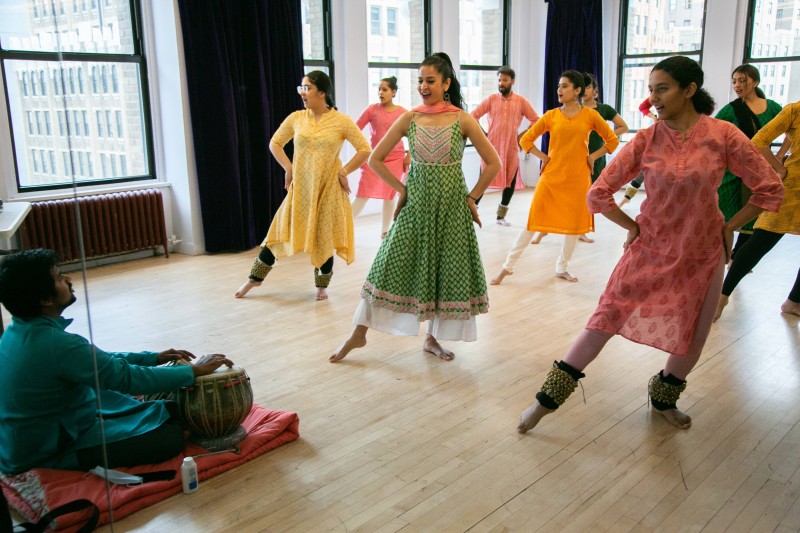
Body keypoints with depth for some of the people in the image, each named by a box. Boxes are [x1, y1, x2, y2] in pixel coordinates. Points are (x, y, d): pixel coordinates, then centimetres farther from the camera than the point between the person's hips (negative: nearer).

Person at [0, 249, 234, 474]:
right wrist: (194, 370, -15)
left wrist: (155, 357, 5)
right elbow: (128, 378, -26)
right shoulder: (55, 343, -32)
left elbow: (96, 360, 8)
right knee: (170, 437, -16)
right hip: (46, 454, -8)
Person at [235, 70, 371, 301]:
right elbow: (275, 143, 13)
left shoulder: (342, 121, -8)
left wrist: (344, 171, -9)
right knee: (280, 231, 8)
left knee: (324, 238, 5)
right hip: (299, 188, 3)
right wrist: (288, 168, 3)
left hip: (327, 189, -2)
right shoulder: (296, 118, 1)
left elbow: (365, 149, -6)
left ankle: (322, 286, 24)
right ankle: (255, 278, 24)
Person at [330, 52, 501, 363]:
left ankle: (432, 338, 26)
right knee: (390, 265, 1)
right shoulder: (409, 119, -1)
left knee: (448, 270, 6)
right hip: (415, 203, 1)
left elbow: (493, 163, 0)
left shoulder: (463, 121, -5)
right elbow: (375, 159, 3)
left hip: (451, 207, 0)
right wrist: (401, 189, -1)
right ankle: (359, 334, 14)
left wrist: (472, 197, -1)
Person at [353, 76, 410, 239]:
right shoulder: (372, 109, -3)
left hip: (395, 159, 1)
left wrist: (409, 156, -2)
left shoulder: (403, 113, -1)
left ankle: (385, 231, 20)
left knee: (389, 196, 8)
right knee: (361, 196, -6)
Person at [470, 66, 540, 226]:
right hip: (491, 147, -1)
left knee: (511, 182, 3)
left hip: (511, 149, 1)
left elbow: (536, 121, 6)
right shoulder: (491, 99, 1)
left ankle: (501, 215, 18)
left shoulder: (522, 101, 2)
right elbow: (473, 116, 3)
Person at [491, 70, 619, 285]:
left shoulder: (590, 115, 1)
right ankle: (508, 266, 7)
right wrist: (544, 157, -2)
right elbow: (525, 140, 6)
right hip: (551, 177, -1)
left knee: (575, 223, 8)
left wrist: (592, 157, 0)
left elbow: (612, 140, 8)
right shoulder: (551, 115, 1)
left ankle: (562, 268, 27)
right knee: (535, 221, 0)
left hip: (578, 178, 1)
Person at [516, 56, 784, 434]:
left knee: (692, 337, 11)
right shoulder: (645, 140, -8)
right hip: (650, 249, -1)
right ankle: (549, 398, 7)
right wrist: (633, 226, -2)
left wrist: (729, 228, -1)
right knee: (606, 318, -3)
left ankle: (664, 399, 39)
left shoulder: (723, 135, -10)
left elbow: (770, 189, -2)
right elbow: (599, 194, -5)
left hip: (703, 254, 1)